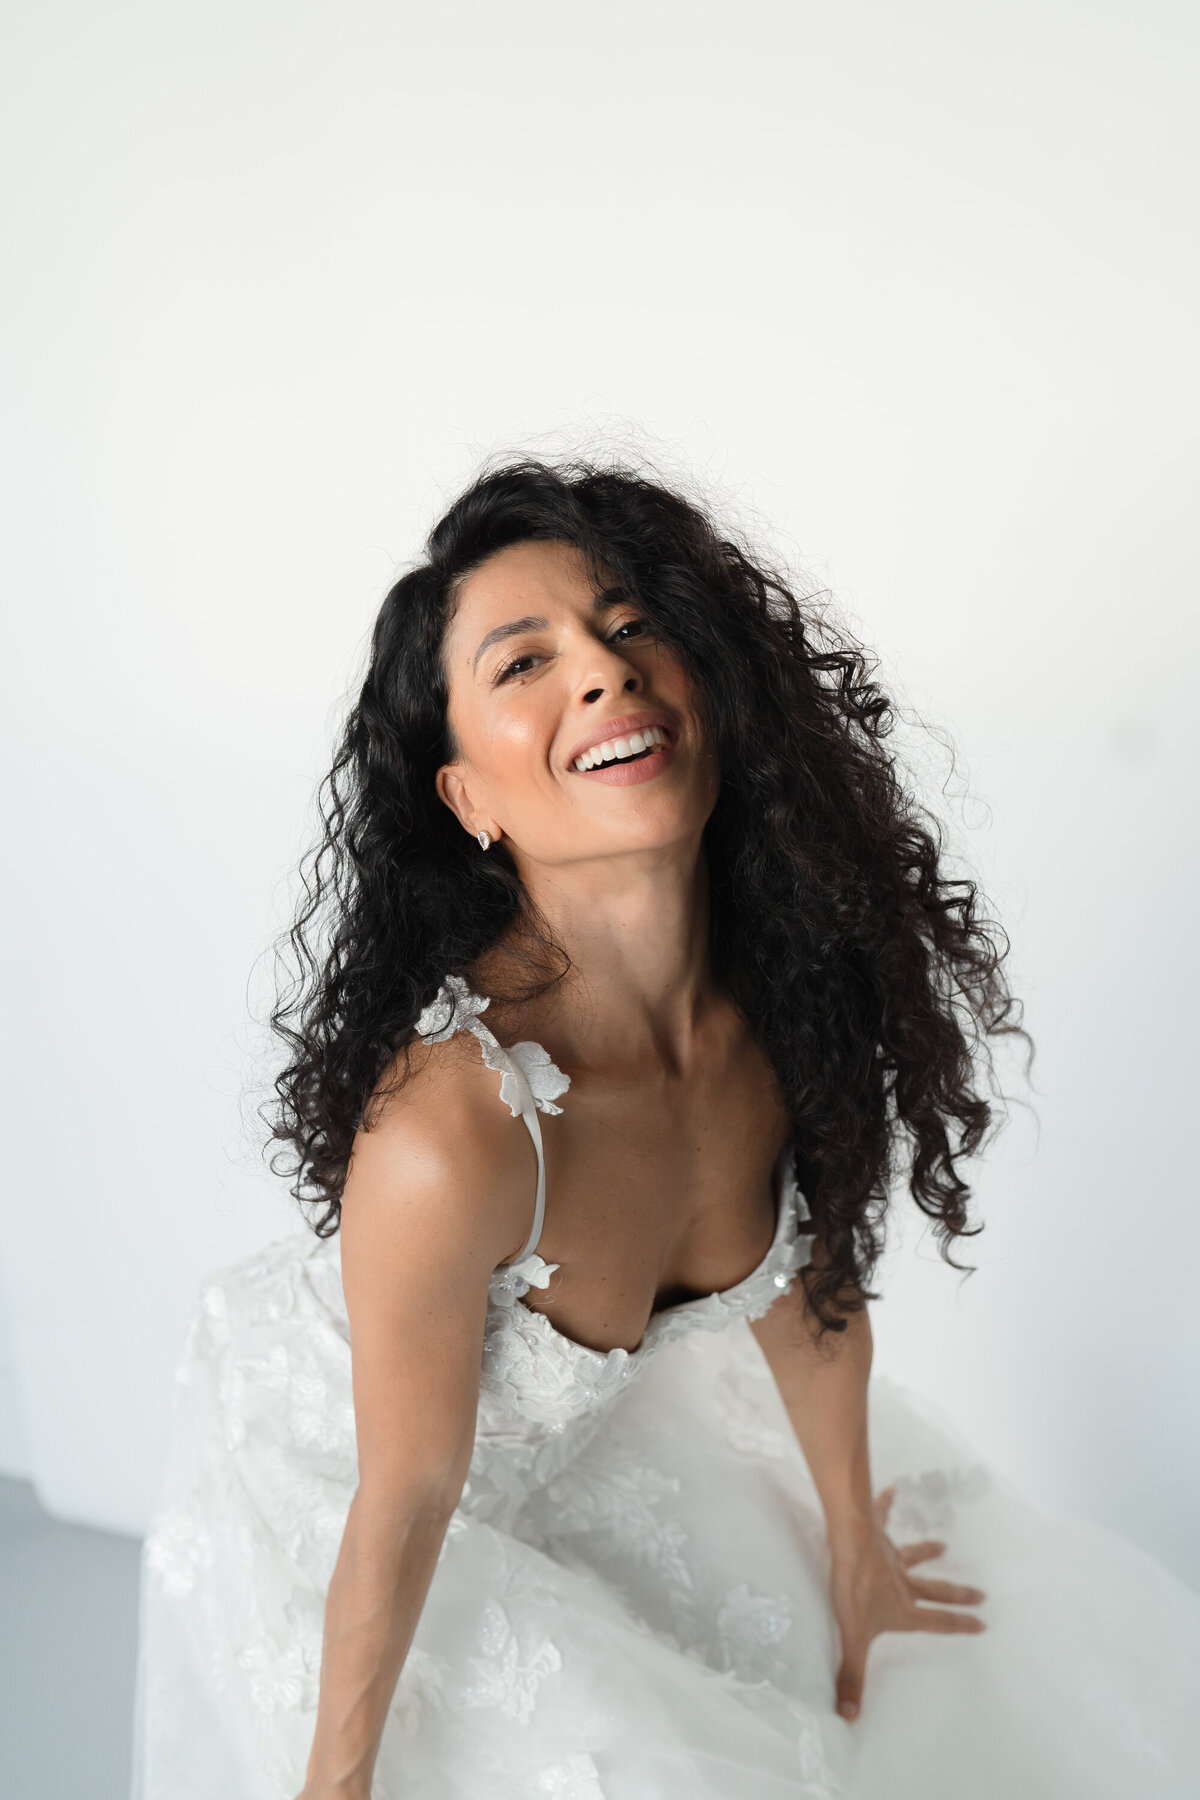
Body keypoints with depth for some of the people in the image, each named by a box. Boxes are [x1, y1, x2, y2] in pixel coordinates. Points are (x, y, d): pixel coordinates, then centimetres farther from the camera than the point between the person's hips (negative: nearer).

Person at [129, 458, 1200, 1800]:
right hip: (322, 1477, -5)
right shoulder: (448, 1134, -41)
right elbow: (409, 1497, -25)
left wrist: (855, 1550, 11)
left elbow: (808, 1279, -4)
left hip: (592, 1416, 6)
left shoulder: (788, 985, -22)